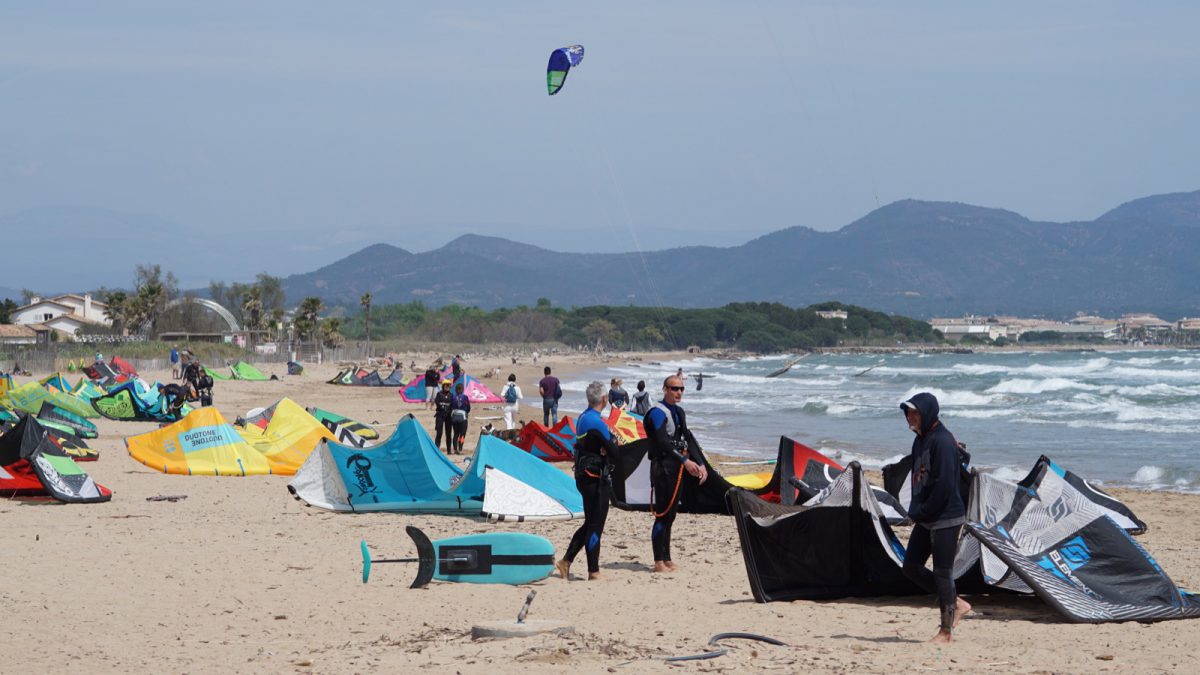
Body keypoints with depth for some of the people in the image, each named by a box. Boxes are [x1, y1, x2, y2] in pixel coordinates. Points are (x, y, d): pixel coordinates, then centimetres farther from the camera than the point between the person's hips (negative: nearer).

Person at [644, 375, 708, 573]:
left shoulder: (679, 411, 17)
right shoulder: (658, 412, -11)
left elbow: (686, 441, 20)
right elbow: (663, 443, -22)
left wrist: (700, 465, 11)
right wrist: (685, 461, -29)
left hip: (677, 467, 9)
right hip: (663, 466, -9)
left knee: (670, 515, 12)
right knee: (663, 514, -9)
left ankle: (666, 559, 18)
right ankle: (659, 562, -6)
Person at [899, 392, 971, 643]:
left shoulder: (943, 441, -17)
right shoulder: (921, 440, 12)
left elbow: (944, 484, -22)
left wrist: (922, 512, -16)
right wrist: (915, 511, 9)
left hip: (946, 518, -10)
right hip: (925, 519, 10)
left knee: (942, 573, -3)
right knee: (911, 567, 11)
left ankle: (946, 630, 6)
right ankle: (956, 603, 21)